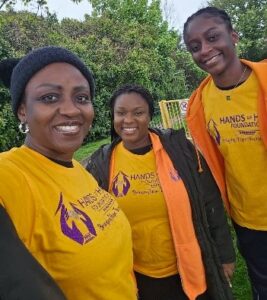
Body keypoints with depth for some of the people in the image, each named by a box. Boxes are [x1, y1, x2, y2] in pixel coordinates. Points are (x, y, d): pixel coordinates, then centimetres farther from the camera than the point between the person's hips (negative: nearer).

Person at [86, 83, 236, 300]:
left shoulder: (179, 149, -11)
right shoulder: (101, 165, -8)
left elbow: (210, 205, -4)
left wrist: (225, 254, 1)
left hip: (191, 269, 0)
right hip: (137, 277, 1)